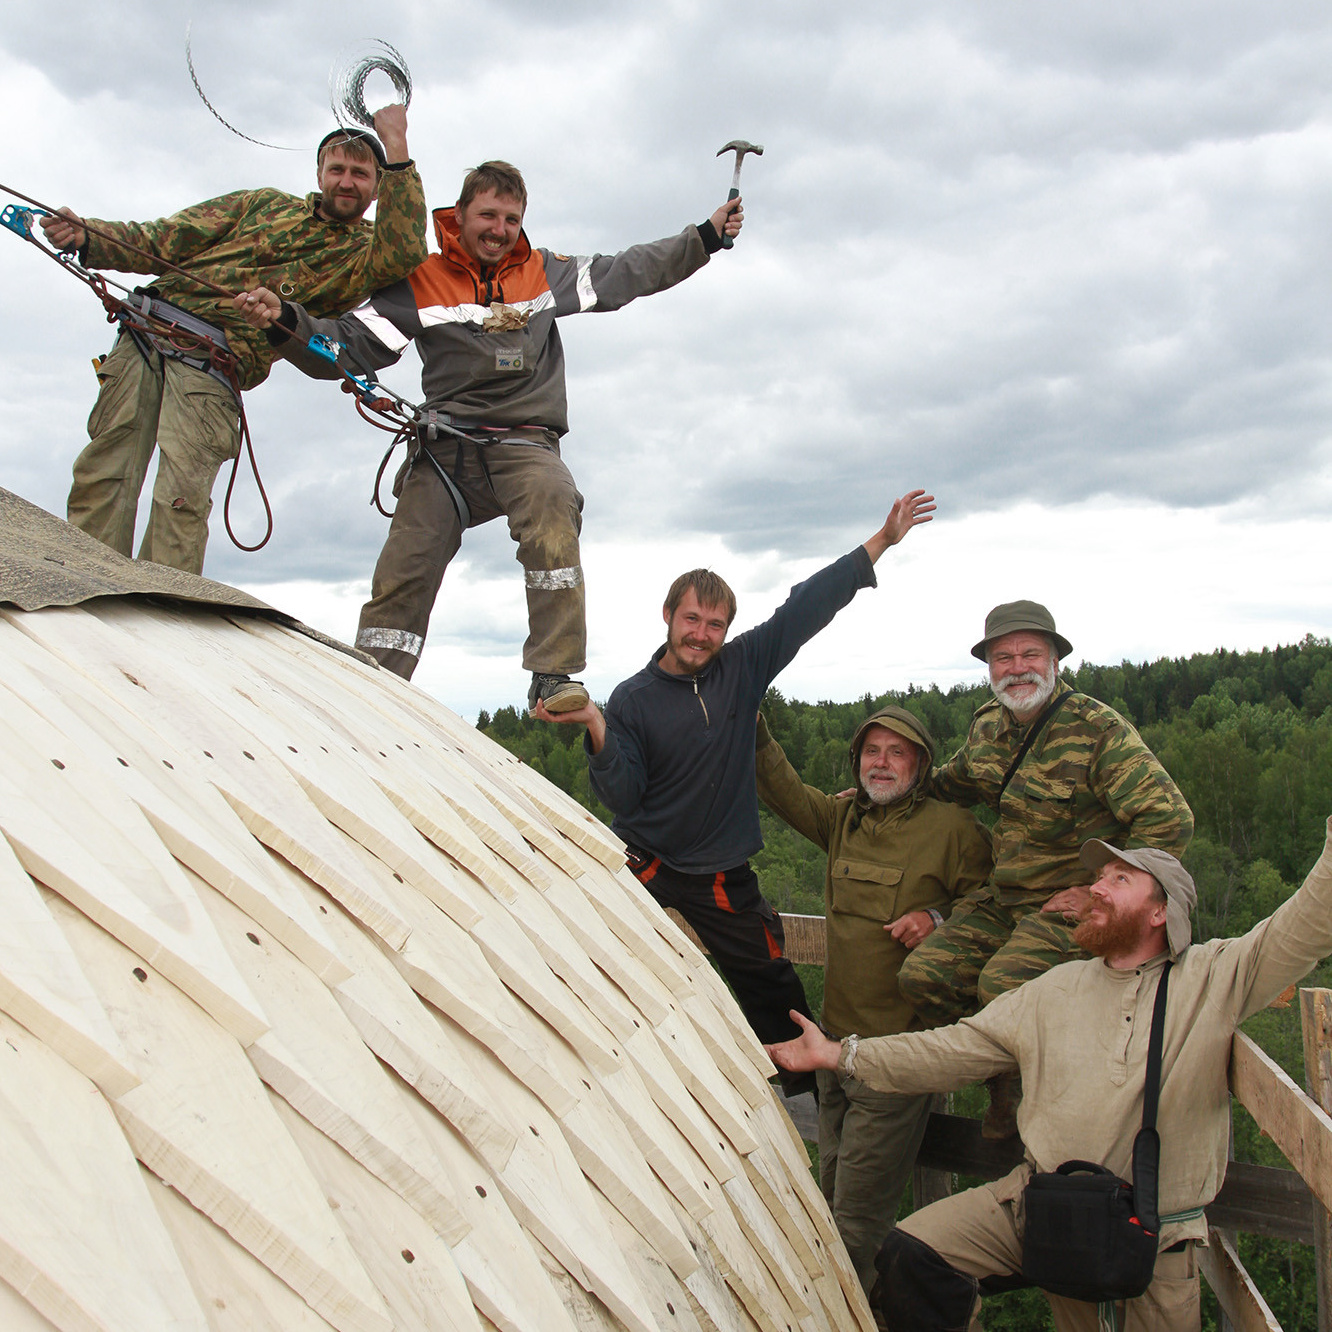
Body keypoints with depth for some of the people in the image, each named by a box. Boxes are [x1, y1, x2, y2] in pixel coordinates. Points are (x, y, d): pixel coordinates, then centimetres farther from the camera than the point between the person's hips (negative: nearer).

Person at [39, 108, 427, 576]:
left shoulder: (361, 253, 13)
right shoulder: (266, 204, 22)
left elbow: (406, 250, -13)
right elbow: (165, 241, 18)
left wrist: (396, 147, -12)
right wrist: (88, 238, 1)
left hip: (210, 372, -3)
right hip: (143, 338, 3)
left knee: (183, 498, -19)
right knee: (103, 477, -7)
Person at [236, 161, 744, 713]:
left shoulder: (545, 273, 16)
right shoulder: (421, 281, 8)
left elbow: (630, 271, 23)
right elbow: (350, 345, 3)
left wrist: (706, 236, 19)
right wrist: (287, 323, -15)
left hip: (525, 443, 0)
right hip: (446, 445, 1)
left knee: (552, 502, -34)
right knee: (404, 570, -14)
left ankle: (555, 678, -35)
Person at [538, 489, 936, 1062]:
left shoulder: (744, 667, -1)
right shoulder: (632, 699, -7)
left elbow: (808, 607, -4)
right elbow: (623, 798, -13)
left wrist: (882, 541, -5)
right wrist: (596, 727, -29)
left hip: (726, 883, 3)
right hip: (646, 875, -2)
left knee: (775, 992, 12)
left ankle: (811, 1094, 30)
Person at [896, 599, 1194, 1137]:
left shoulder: (1098, 730, -14)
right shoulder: (988, 725, 7)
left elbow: (1170, 819, -19)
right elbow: (951, 783, 29)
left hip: (1071, 904, -7)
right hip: (1002, 900, 7)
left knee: (1002, 985, -29)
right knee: (922, 976, -10)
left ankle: (1030, 1094, 2)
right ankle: (1006, 1084, 11)